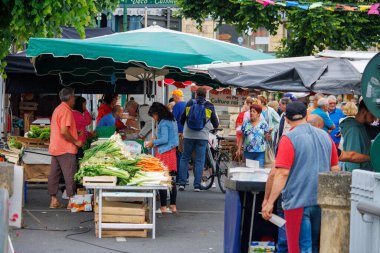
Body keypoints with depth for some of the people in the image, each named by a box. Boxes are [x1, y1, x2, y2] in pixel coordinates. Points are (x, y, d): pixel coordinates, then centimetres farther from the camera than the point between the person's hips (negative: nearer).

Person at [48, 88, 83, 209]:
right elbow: (64, 132, -22)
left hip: (55, 148, 9)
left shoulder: (57, 109, 16)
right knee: (70, 175, -5)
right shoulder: (66, 111, -15)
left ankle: (53, 200, 12)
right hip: (66, 149, -9)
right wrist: (76, 142, -12)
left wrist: (75, 133, 22)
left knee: (54, 175, 8)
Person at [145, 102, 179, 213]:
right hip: (172, 152, 9)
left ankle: (163, 206, -4)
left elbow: (164, 139, -19)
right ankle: (173, 206, 13)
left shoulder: (163, 123, -14)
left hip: (164, 153, -9)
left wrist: (153, 142, -5)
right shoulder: (172, 121, 14)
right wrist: (157, 140, 19)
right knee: (171, 180, 10)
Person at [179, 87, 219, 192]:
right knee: (200, 161, 3)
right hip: (202, 136, -1)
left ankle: (182, 183, 5)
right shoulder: (209, 106, 1)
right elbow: (215, 122, 9)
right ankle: (197, 186, 0)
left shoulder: (189, 103, 4)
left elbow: (182, 120, 13)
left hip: (188, 135, 1)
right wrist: (216, 126, 33)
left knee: (185, 158, 11)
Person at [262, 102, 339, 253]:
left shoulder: (289, 139, -10)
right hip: (322, 202, 6)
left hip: (298, 202, -6)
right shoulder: (325, 136, 8)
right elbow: (335, 170, 13)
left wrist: (269, 201, -16)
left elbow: (282, 174, -17)